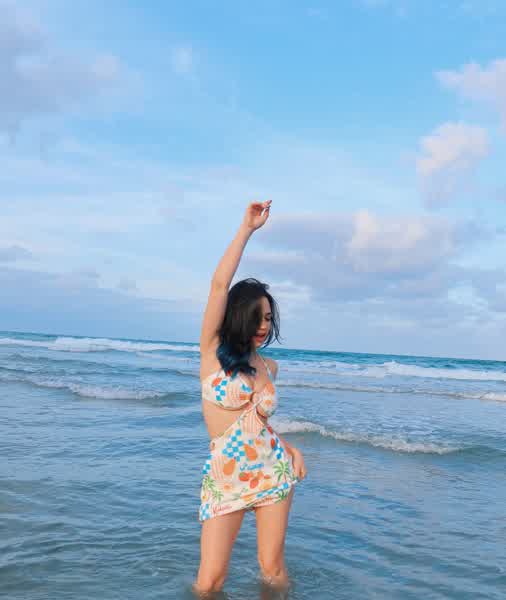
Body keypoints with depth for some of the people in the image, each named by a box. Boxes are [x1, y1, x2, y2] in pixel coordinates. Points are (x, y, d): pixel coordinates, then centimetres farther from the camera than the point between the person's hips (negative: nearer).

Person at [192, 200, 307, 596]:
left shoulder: (269, 367, 6)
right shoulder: (213, 350, -6)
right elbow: (219, 283, -17)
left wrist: (292, 449, 6)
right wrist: (247, 228, -13)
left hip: (272, 470, 4)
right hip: (223, 476, -3)